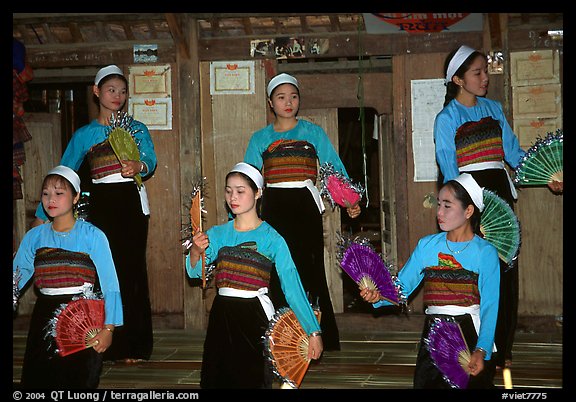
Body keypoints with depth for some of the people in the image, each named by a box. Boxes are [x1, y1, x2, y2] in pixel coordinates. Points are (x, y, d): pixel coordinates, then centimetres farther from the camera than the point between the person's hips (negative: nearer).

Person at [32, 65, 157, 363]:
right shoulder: (83, 135, 11)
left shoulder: (137, 129, 10)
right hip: (101, 204, 1)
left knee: (131, 270, -4)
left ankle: (134, 346, 1)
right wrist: (43, 213, 4)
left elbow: (150, 160, -7)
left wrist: (139, 166, -31)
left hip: (131, 202, -1)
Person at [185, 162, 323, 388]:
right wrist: (195, 251, -24)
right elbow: (194, 272, -1)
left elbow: (292, 287, -11)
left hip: (255, 317, -4)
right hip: (222, 316, 4)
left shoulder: (272, 239, -6)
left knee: (253, 380, 0)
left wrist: (313, 332, -14)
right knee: (217, 379, 10)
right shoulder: (217, 234, 6)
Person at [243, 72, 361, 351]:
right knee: (277, 274, 0)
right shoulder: (260, 139, 11)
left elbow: (336, 169, 0)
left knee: (309, 272, -6)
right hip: (274, 210, 2)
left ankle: (318, 337, 1)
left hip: (305, 207, -1)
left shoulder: (314, 132, 6)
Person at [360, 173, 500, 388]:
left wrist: (481, 351, -24)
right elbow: (401, 287, 2)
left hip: (471, 337, -3)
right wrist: (379, 296, -20)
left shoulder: (485, 252, -5)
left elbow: (489, 307, -12)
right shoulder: (427, 245, 6)